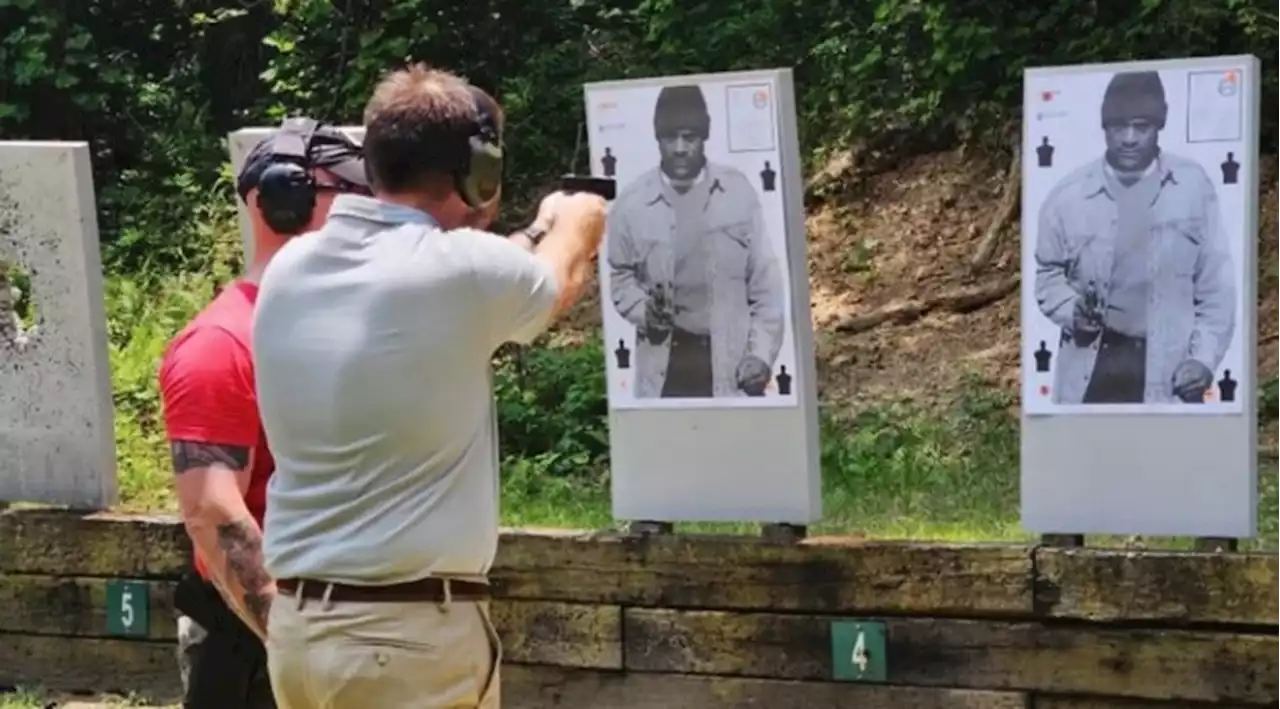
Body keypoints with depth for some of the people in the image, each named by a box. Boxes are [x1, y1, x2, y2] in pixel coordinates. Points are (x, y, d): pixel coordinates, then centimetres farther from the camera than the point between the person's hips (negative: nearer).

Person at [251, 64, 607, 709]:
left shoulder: (291, 270, 3)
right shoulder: (460, 272, -15)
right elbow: (563, 273, 9)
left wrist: (534, 234, 31)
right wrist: (574, 218, 30)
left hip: (297, 624, 7)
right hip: (411, 634, -7)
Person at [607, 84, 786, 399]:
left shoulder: (738, 192, -2)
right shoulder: (632, 202, -2)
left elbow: (765, 280, 2)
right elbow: (619, 274, 12)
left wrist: (762, 353, -5)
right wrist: (642, 310, -9)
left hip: (731, 360, 0)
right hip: (665, 361, 0)